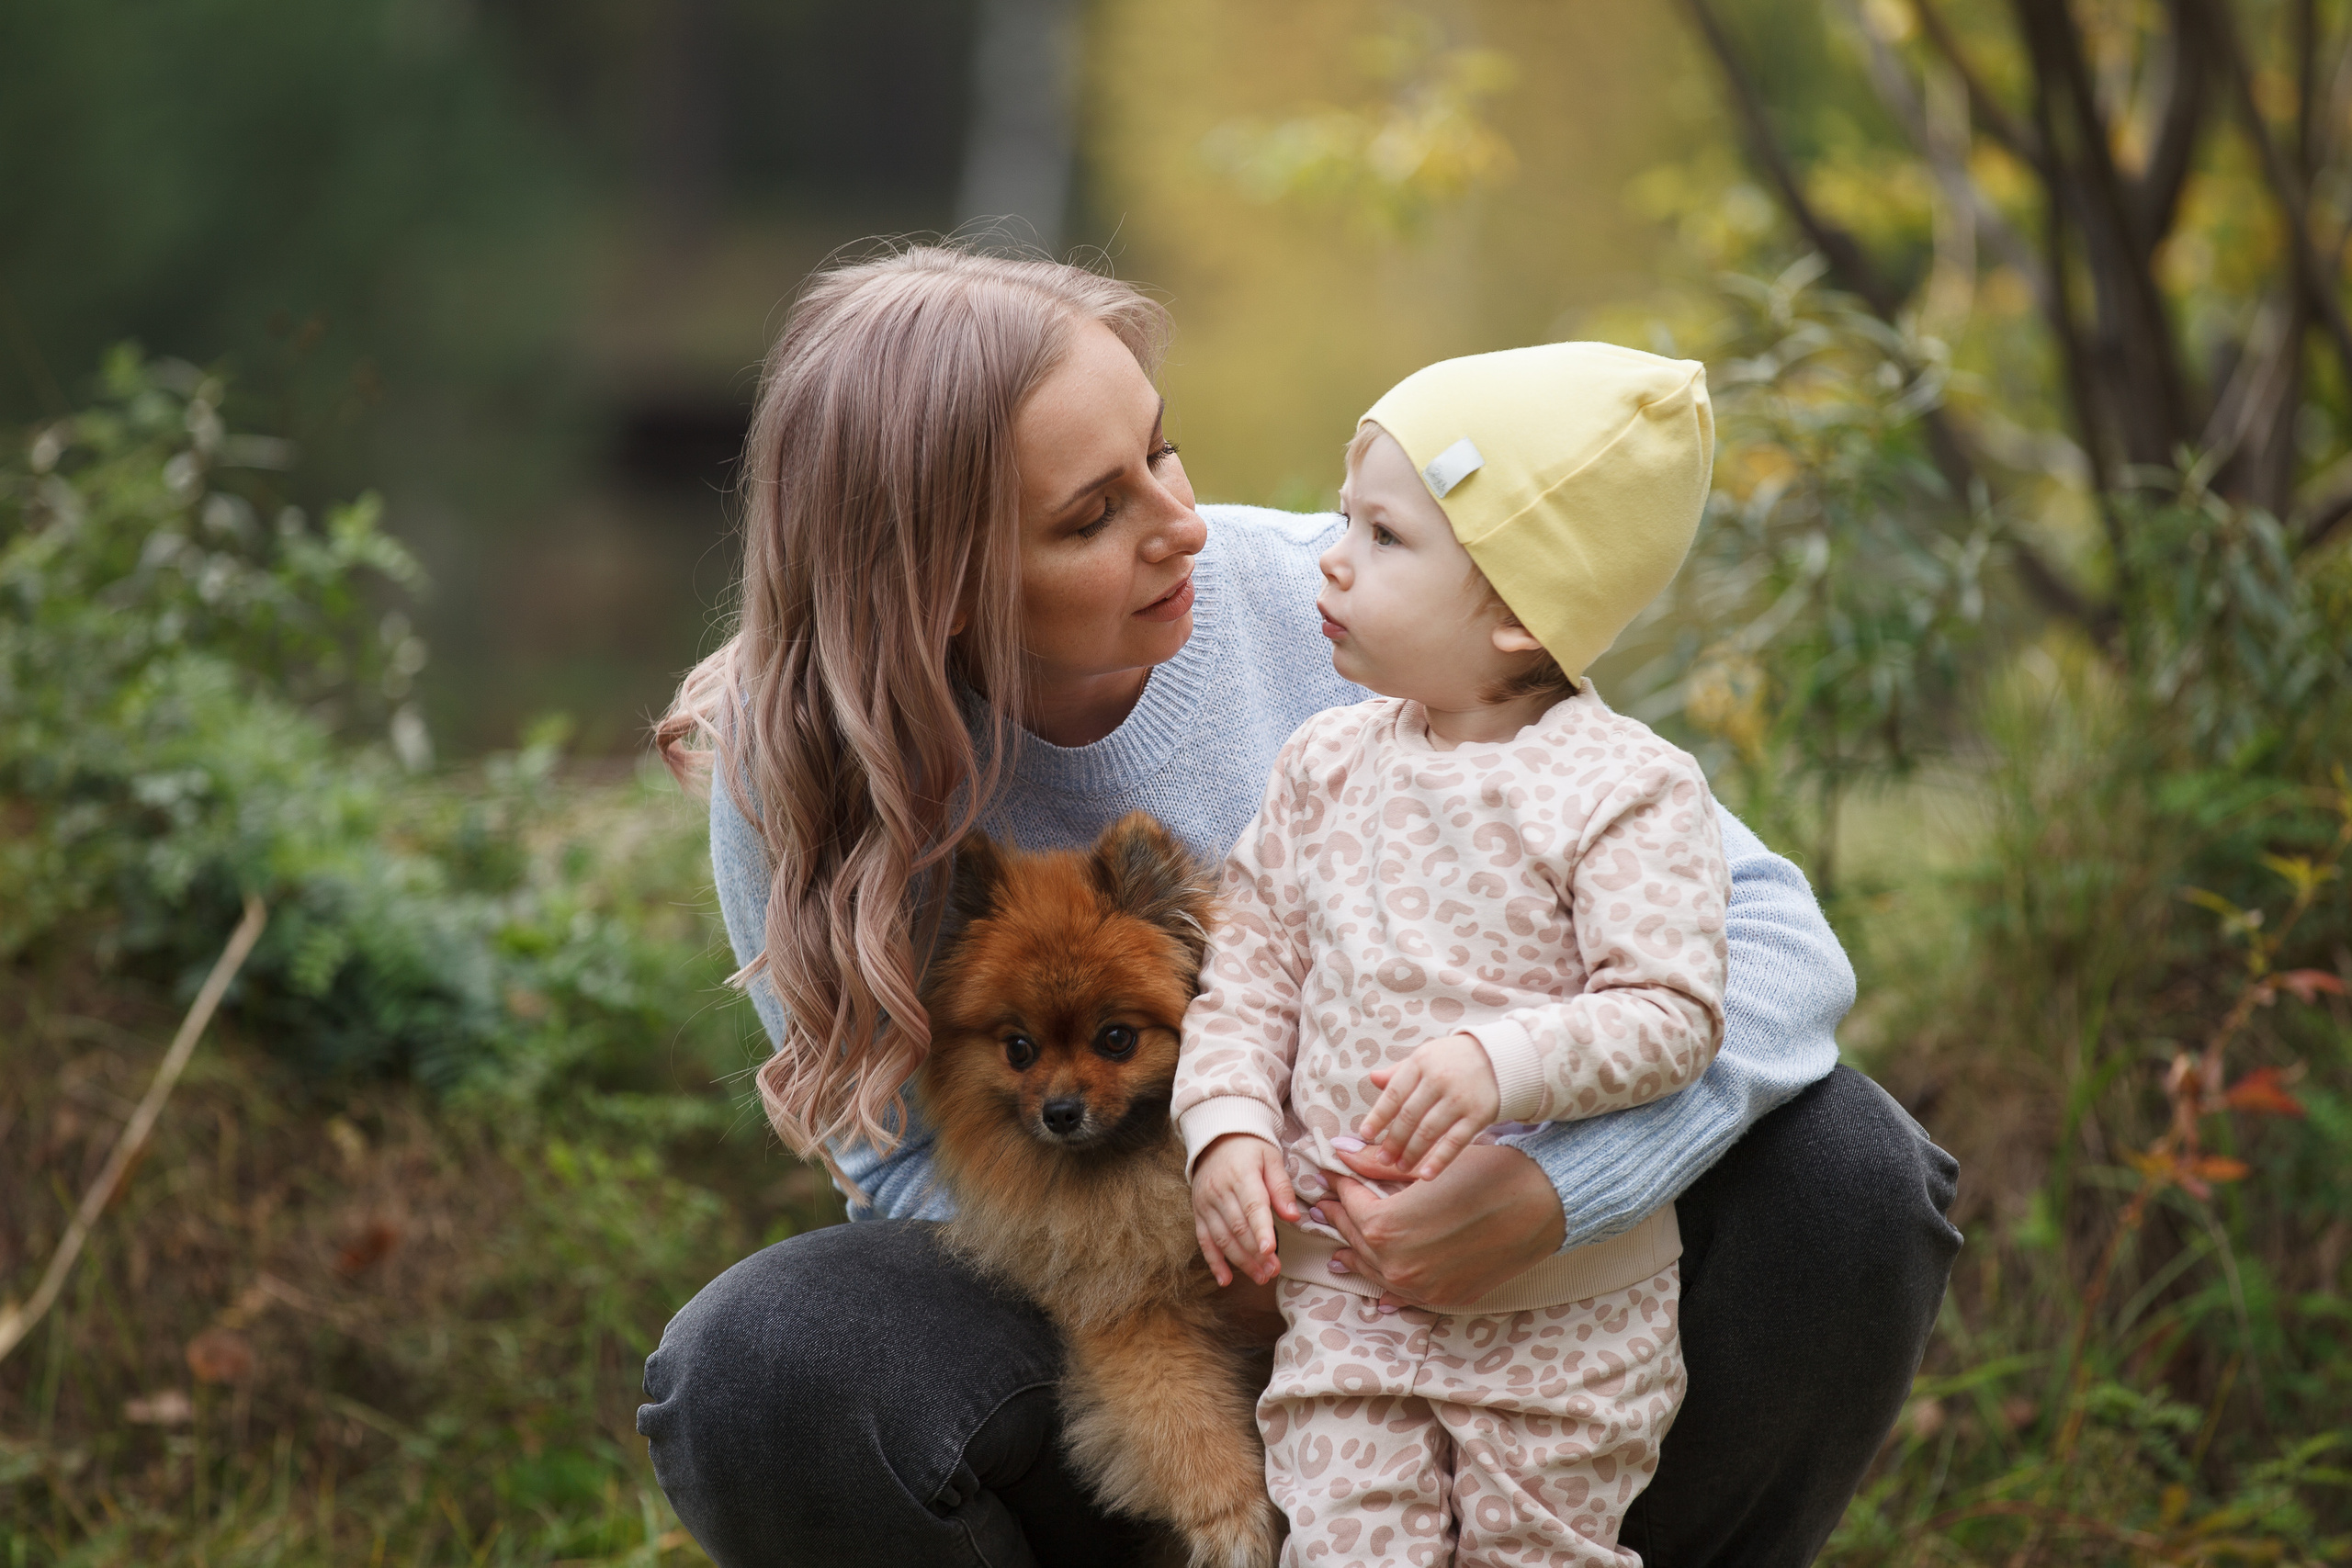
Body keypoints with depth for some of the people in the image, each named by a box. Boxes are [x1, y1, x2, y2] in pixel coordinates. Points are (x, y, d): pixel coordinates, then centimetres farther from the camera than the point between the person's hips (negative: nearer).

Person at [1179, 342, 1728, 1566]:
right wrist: (1227, 1122, -9)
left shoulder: (1621, 790, -12)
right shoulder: (1328, 766, 4)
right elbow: (1250, 967, 7)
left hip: (1566, 1312, -3)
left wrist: (1504, 1060, -31)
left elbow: (1672, 1015, -16)